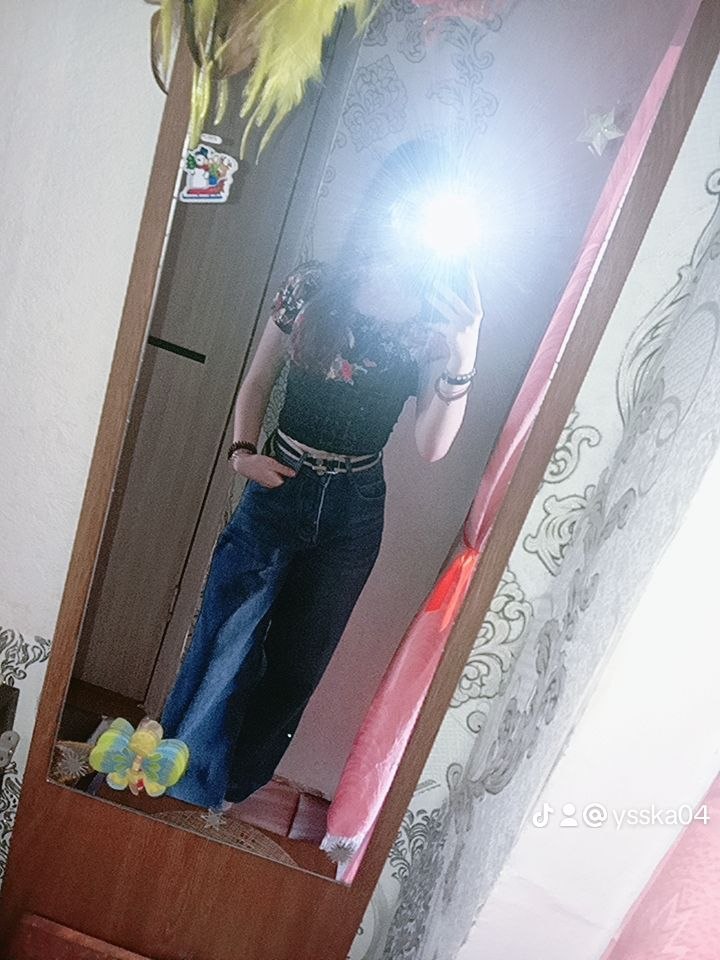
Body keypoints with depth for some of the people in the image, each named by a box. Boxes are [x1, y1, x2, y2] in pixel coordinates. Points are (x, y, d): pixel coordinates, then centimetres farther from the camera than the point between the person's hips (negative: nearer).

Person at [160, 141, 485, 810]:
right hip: (276, 492, -1)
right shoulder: (312, 288, -5)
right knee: (223, 648, 4)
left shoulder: (438, 321, -4)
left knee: (296, 663, 14)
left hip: (353, 511, 1)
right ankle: (177, 785, 31)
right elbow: (257, 381, 6)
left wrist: (463, 355, -24)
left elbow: (430, 447, -12)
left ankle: (229, 785, 40)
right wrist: (242, 449, -10)